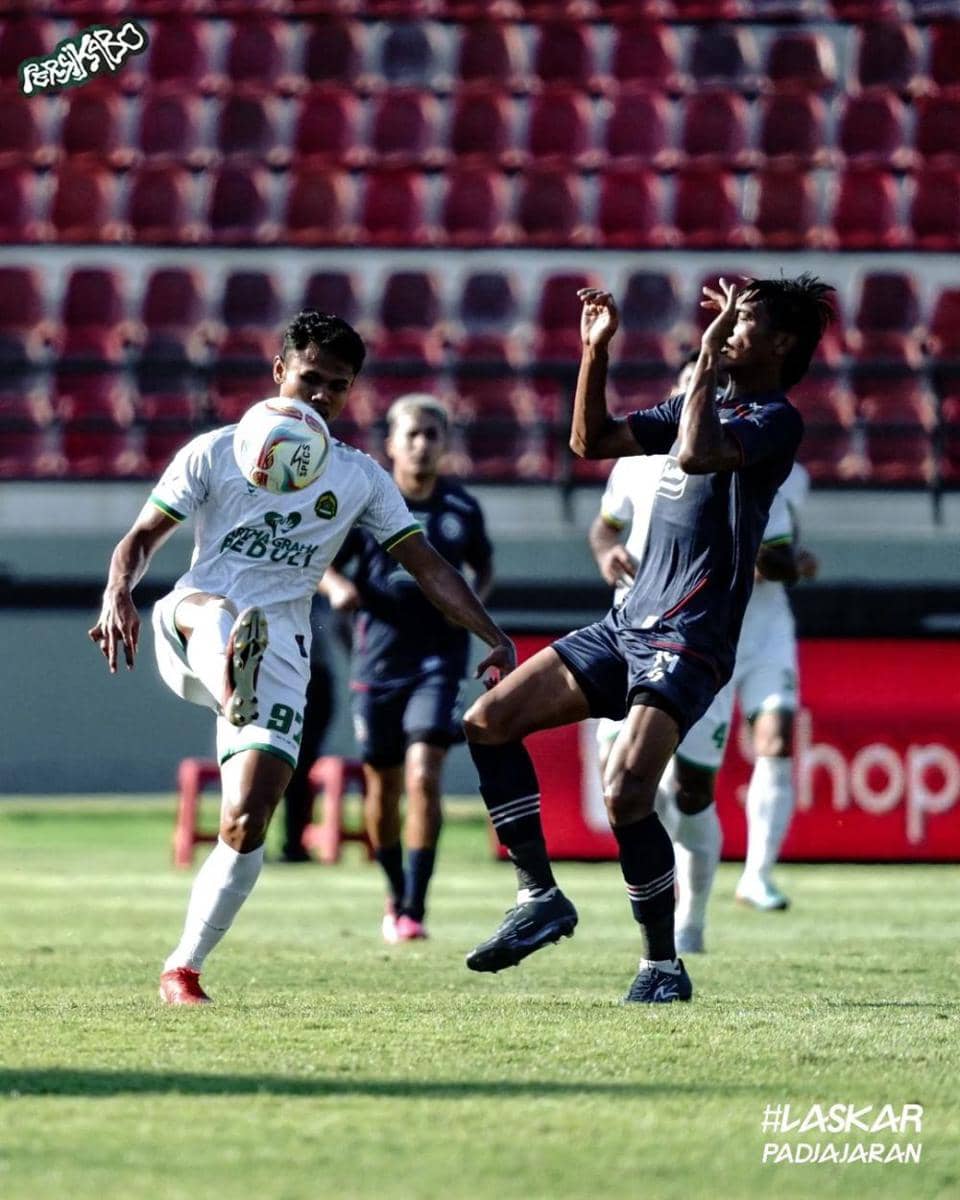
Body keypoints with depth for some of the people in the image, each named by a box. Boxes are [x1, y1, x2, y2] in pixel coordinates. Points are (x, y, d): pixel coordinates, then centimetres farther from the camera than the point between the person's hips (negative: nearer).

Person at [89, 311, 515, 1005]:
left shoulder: (361, 479, 15)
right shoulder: (217, 452, 10)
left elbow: (429, 566, 14)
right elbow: (143, 537, 6)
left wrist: (494, 638, 1)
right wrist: (119, 594, -16)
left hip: (280, 652, 2)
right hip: (191, 629, -2)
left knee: (247, 825, -10)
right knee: (212, 607, -41)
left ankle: (184, 967, 3)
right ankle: (231, 684, -76)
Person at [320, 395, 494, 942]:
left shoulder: (462, 507, 2)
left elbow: (485, 564, 18)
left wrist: (474, 600, -3)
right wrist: (339, 585, -16)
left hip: (439, 657, -1)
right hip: (378, 662, 1)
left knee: (423, 775, -18)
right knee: (383, 788, 9)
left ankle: (414, 909, -14)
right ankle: (396, 893, 32)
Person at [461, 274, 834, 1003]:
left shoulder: (775, 420, -9)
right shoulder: (697, 405, 18)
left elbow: (696, 455, -28)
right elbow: (591, 440, 21)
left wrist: (707, 357, -20)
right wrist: (596, 351, 12)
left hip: (690, 642, -9)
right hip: (629, 625, 9)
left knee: (625, 794, -23)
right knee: (489, 722, 2)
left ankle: (664, 965, -7)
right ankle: (541, 896, 9)